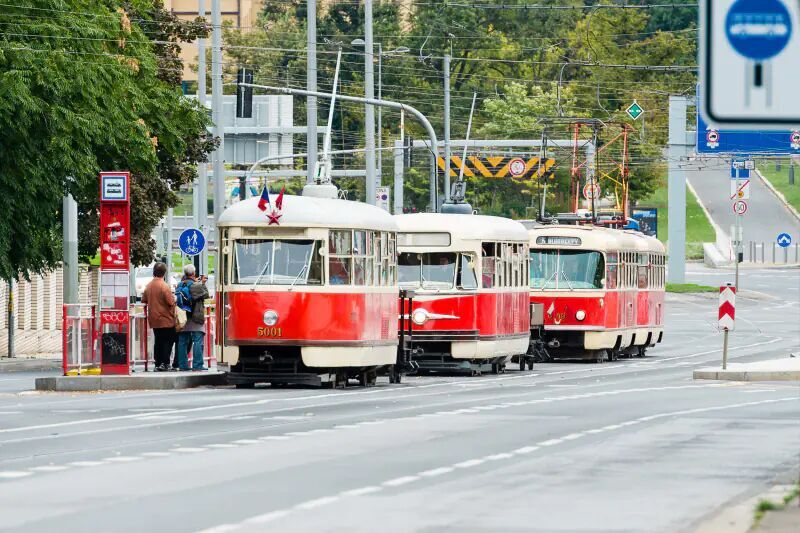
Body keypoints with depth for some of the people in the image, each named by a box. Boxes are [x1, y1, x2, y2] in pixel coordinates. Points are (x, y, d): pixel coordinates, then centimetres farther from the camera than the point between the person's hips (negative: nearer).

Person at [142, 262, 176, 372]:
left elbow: (143, 300, 12)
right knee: (168, 341, 2)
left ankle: (158, 364, 11)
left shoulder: (149, 286, 4)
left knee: (158, 341, 12)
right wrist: (174, 298, 3)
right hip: (166, 319, -6)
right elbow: (171, 302, -18)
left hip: (153, 319, 6)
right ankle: (164, 364, -4)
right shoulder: (164, 286, -16)